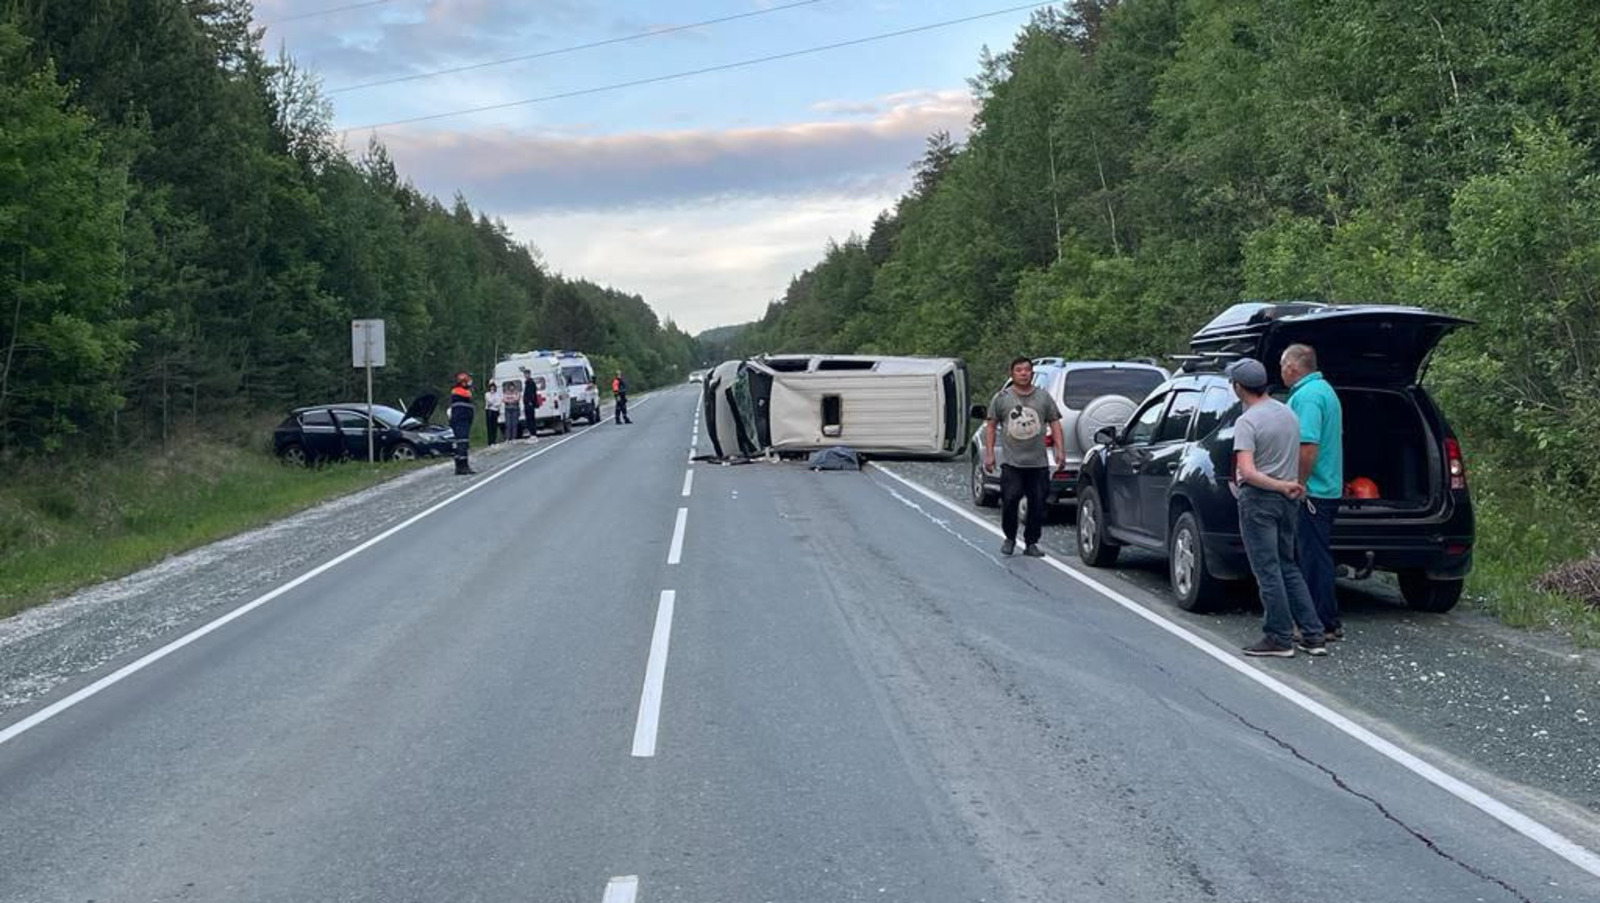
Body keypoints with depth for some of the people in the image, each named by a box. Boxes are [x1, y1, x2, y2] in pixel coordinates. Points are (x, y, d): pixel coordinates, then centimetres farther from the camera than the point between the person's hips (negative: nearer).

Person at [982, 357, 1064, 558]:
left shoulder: (1043, 397, 10)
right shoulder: (1002, 398, 6)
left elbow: (1055, 424, 11)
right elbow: (991, 426, 8)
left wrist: (1060, 450, 0)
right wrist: (989, 454, 1)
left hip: (1038, 463, 2)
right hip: (1012, 463, -2)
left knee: (1037, 504, 1)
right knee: (1010, 500, -11)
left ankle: (1031, 543, 12)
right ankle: (1010, 538, 10)